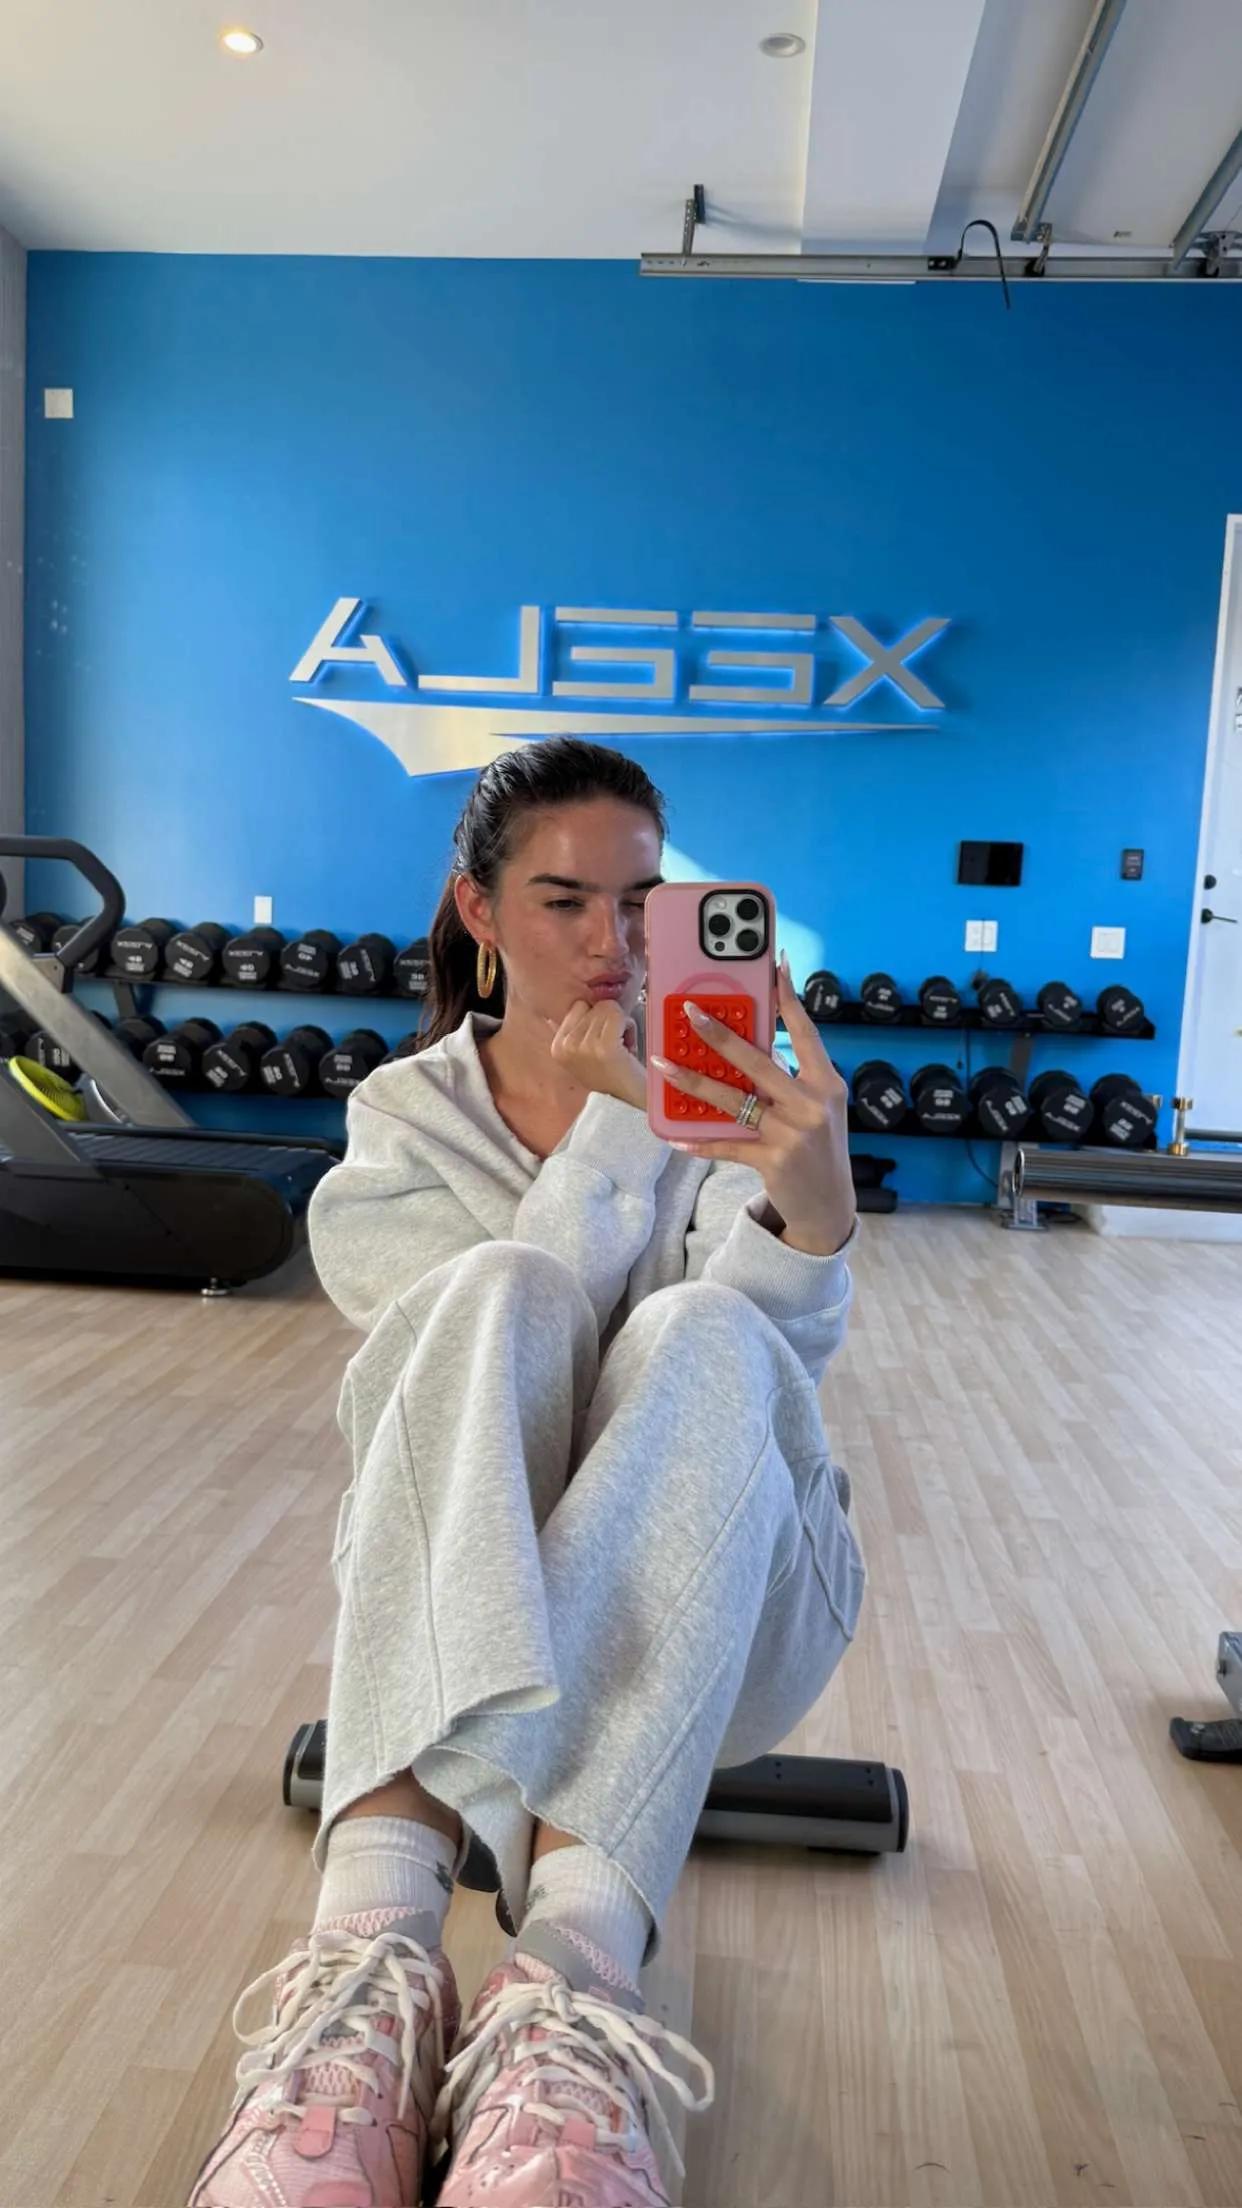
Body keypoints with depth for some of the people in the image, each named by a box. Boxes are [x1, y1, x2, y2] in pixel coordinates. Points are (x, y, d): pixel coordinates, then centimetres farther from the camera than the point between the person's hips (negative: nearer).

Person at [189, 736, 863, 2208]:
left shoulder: (723, 1084, 3)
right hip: (464, 1593, 0)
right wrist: (619, 1125, -23)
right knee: (497, 1294, -30)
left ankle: (565, 1981, -46)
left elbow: (786, 1352, -15)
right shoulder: (406, 1115, 4)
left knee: (697, 1336, -32)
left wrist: (812, 1200, -37)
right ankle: (373, 1953, -46)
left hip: (722, 1602, 1)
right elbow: (504, 1326, -14)